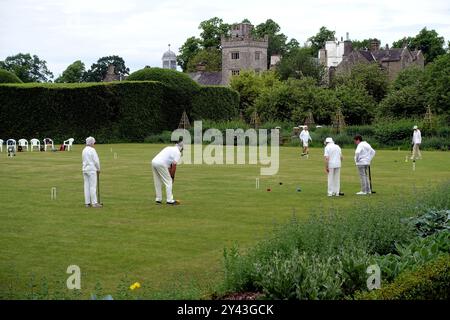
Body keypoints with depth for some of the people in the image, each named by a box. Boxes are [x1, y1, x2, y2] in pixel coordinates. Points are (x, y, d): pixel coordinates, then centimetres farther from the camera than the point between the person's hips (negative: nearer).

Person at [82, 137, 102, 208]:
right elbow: (96, 161, -13)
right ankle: (94, 203, -6)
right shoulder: (92, 150, -12)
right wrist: (98, 169, 2)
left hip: (85, 169, 8)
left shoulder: (84, 150, 11)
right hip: (92, 170, -8)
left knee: (87, 186, 7)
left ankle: (87, 203, 8)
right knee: (93, 186, -6)